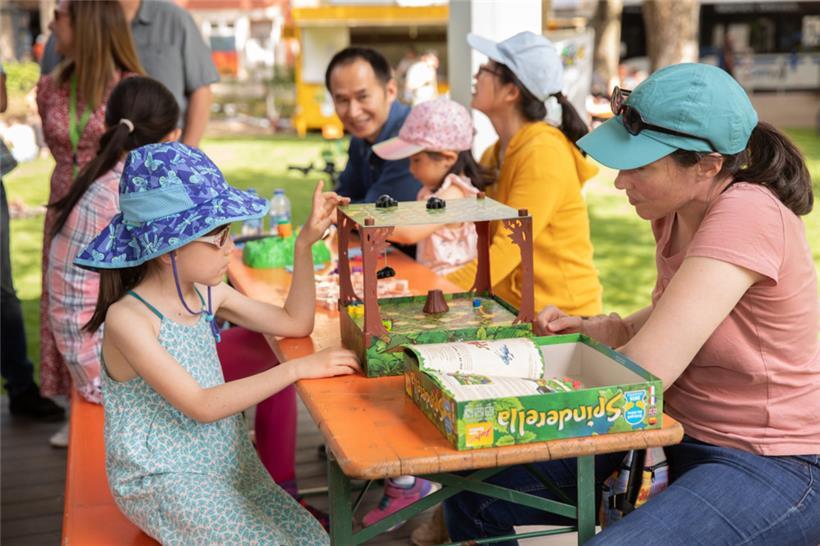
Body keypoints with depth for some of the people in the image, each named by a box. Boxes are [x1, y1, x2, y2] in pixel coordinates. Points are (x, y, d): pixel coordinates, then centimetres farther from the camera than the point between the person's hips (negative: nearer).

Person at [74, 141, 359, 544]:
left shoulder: (207, 293, 1)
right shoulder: (128, 318, -21)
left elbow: (295, 323, 8)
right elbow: (202, 406, -25)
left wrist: (306, 243, -2)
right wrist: (296, 369, -26)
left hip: (228, 462, 7)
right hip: (162, 480, -7)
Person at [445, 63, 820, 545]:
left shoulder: (746, 216, -25)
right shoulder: (677, 213, -1)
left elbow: (642, 373, -27)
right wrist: (587, 330, -1)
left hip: (771, 466, -8)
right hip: (681, 431, 8)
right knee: (473, 495, -1)